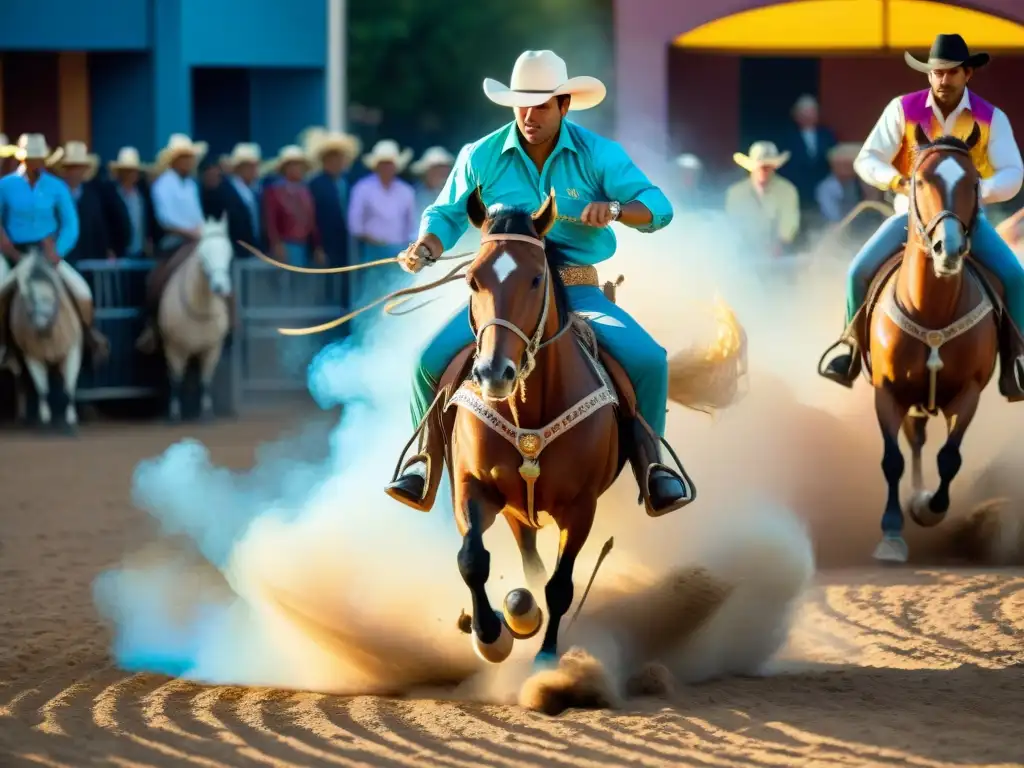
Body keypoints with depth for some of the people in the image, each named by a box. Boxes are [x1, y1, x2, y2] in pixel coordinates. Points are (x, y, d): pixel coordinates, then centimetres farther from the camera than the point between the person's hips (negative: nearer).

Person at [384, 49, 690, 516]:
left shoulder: (597, 154, -3)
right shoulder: (482, 158, 0)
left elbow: (658, 208, -8)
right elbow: (448, 215, 8)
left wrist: (615, 209, -29)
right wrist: (424, 249, -14)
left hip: (576, 290, 0)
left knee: (647, 359, -23)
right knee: (431, 359, -22)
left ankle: (649, 461, 0)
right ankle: (427, 460, 3)